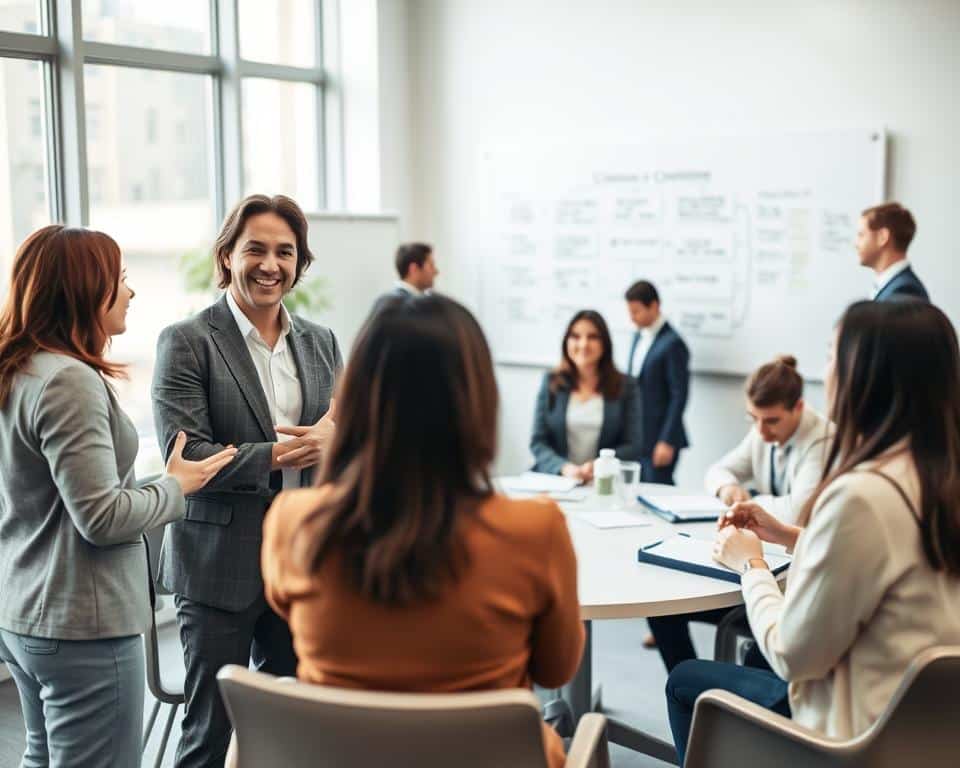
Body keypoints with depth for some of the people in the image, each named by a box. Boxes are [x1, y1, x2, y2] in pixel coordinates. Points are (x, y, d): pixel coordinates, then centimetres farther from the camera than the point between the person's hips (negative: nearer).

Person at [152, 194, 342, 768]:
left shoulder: (321, 342, 9)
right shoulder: (186, 342, -6)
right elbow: (185, 455, -13)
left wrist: (334, 433, -12)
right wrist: (279, 455, -22)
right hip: (223, 564, -5)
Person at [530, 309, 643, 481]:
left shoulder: (625, 386, 6)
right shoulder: (552, 382, 9)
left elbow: (633, 446, 3)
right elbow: (538, 442, 5)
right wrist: (564, 467, -14)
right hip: (554, 481, 1)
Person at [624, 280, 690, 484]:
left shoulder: (672, 344, -14)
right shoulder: (639, 337, 11)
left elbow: (679, 396, -15)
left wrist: (667, 441, -16)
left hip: (659, 439, -7)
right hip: (635, 436, 7)